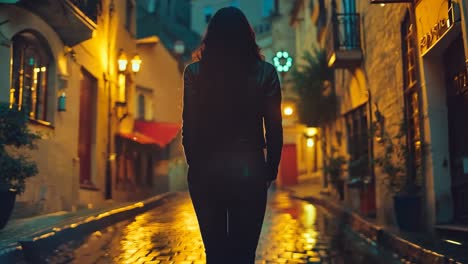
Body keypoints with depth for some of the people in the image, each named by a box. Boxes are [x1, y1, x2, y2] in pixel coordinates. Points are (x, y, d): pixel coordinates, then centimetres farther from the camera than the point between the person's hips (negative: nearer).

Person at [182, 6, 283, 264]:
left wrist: (195, 166, 12)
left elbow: (189, 127, 0)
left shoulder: (194, 72, -1)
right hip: (250, 171, 0)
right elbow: (274, 128, 0)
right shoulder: (265, 72, -1)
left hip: (206, 173, 1)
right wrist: (271, 169, 11)